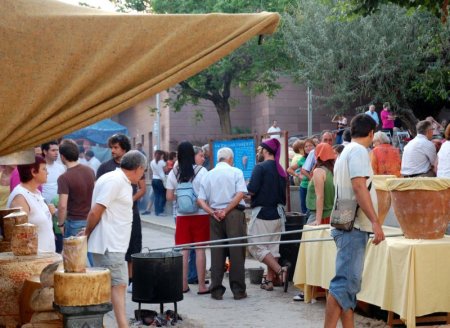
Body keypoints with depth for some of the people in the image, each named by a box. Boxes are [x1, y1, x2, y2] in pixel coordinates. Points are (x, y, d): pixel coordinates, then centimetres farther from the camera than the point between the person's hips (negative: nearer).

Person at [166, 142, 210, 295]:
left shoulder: (173, 173, 0)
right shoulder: (201, 171, -7)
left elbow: (169, 197, 1)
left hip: (182, 215, 2)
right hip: (200, 214, -2)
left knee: (183, 250, 7)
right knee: (200, 249, 2)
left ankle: (183, 284, 10)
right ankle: (201, 285, 4)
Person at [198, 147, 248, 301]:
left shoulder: (208, 175, 11)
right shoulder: (236, 172, 1)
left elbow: (200, 199, 2)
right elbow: (240, 194, -12)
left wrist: (212, 212, -6)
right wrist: (226, 211, -11)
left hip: (215, 217, 3)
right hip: (234, 214, -3)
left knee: (216, 253, 6)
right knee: (236, 252, 1)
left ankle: (216, 290, 7)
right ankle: (238, 290, 2)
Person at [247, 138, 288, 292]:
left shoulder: (260, 167, -12)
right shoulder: (280, 170, 9)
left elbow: (252, 190, -19)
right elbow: (283, 193, 14)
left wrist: (246, 190, 1)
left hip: (262, 213, -7)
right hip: (278, 213, 7)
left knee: (256, 246, -1)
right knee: (273, 247, 12)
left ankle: (280, 270, -16)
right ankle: (269, 280, 14)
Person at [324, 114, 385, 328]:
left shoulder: (346, 152, 21)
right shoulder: (359, 151, -9)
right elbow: (359, 186, -20)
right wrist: (375, 221, -24)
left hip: (350, 226, 10)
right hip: (354, 227, -10)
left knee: (348, 283, 10)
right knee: (345, 282, -13)